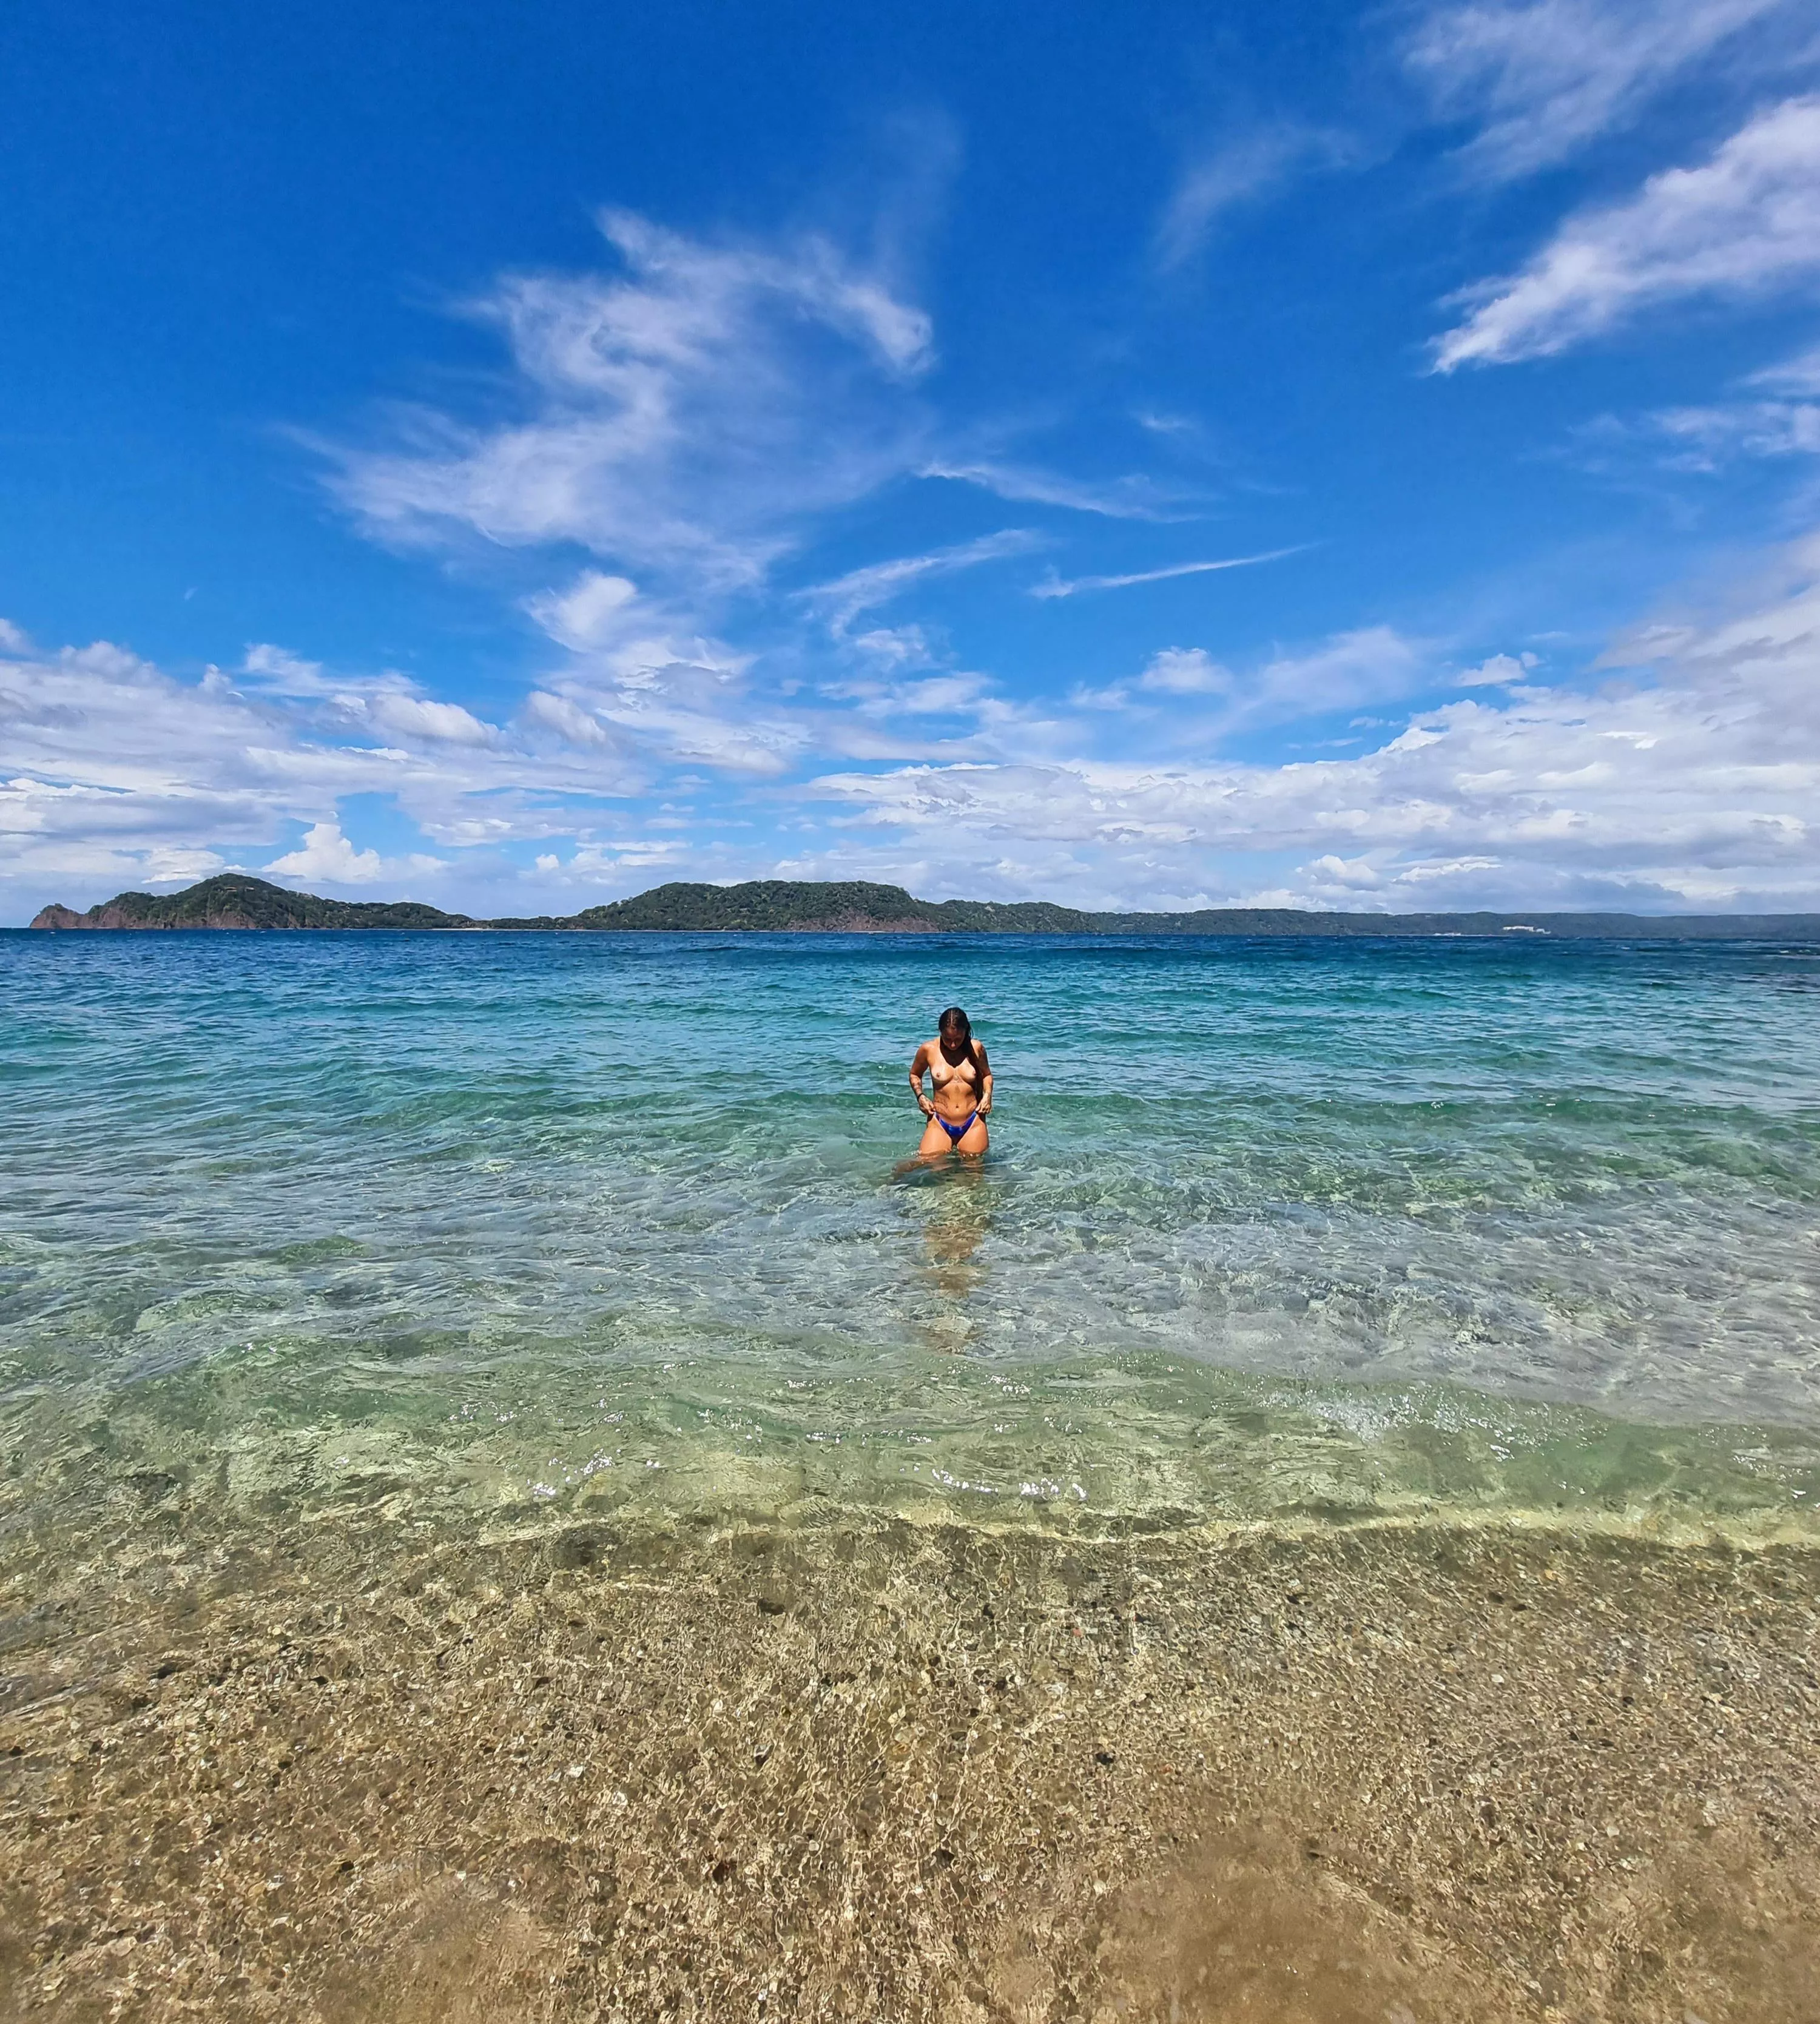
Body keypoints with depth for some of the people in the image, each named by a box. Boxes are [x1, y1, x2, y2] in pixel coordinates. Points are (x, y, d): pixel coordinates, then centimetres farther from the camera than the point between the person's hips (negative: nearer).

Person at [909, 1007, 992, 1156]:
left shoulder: (976, 1048, -1)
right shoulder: (928, 1049, -4)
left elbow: (986, 1075, 18)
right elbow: (915, 1075, 15)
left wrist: (988, 1095, -1)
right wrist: (920, 1096, -2)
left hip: (973, 1124, 1)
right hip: (940, 1124, -1)